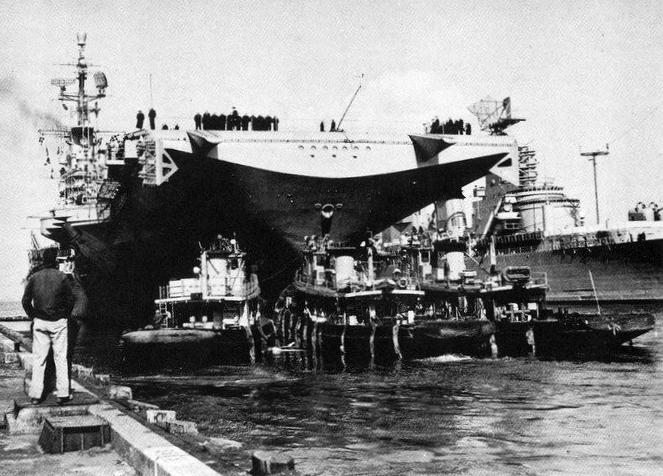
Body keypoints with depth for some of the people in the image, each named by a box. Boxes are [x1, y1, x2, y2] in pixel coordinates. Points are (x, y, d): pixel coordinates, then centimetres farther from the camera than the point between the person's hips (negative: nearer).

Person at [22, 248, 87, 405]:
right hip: (58, 322, -2)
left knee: (38, 359, 7)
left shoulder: (34, 278, 0)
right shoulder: (62, 277, -7)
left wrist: (33, 315, 16)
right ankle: (62, 394, 5)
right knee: (61, 358, 6)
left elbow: (25, 301, 3)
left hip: (39, 322, 2)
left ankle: (35, 395, 6)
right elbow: (72, 298, -5)